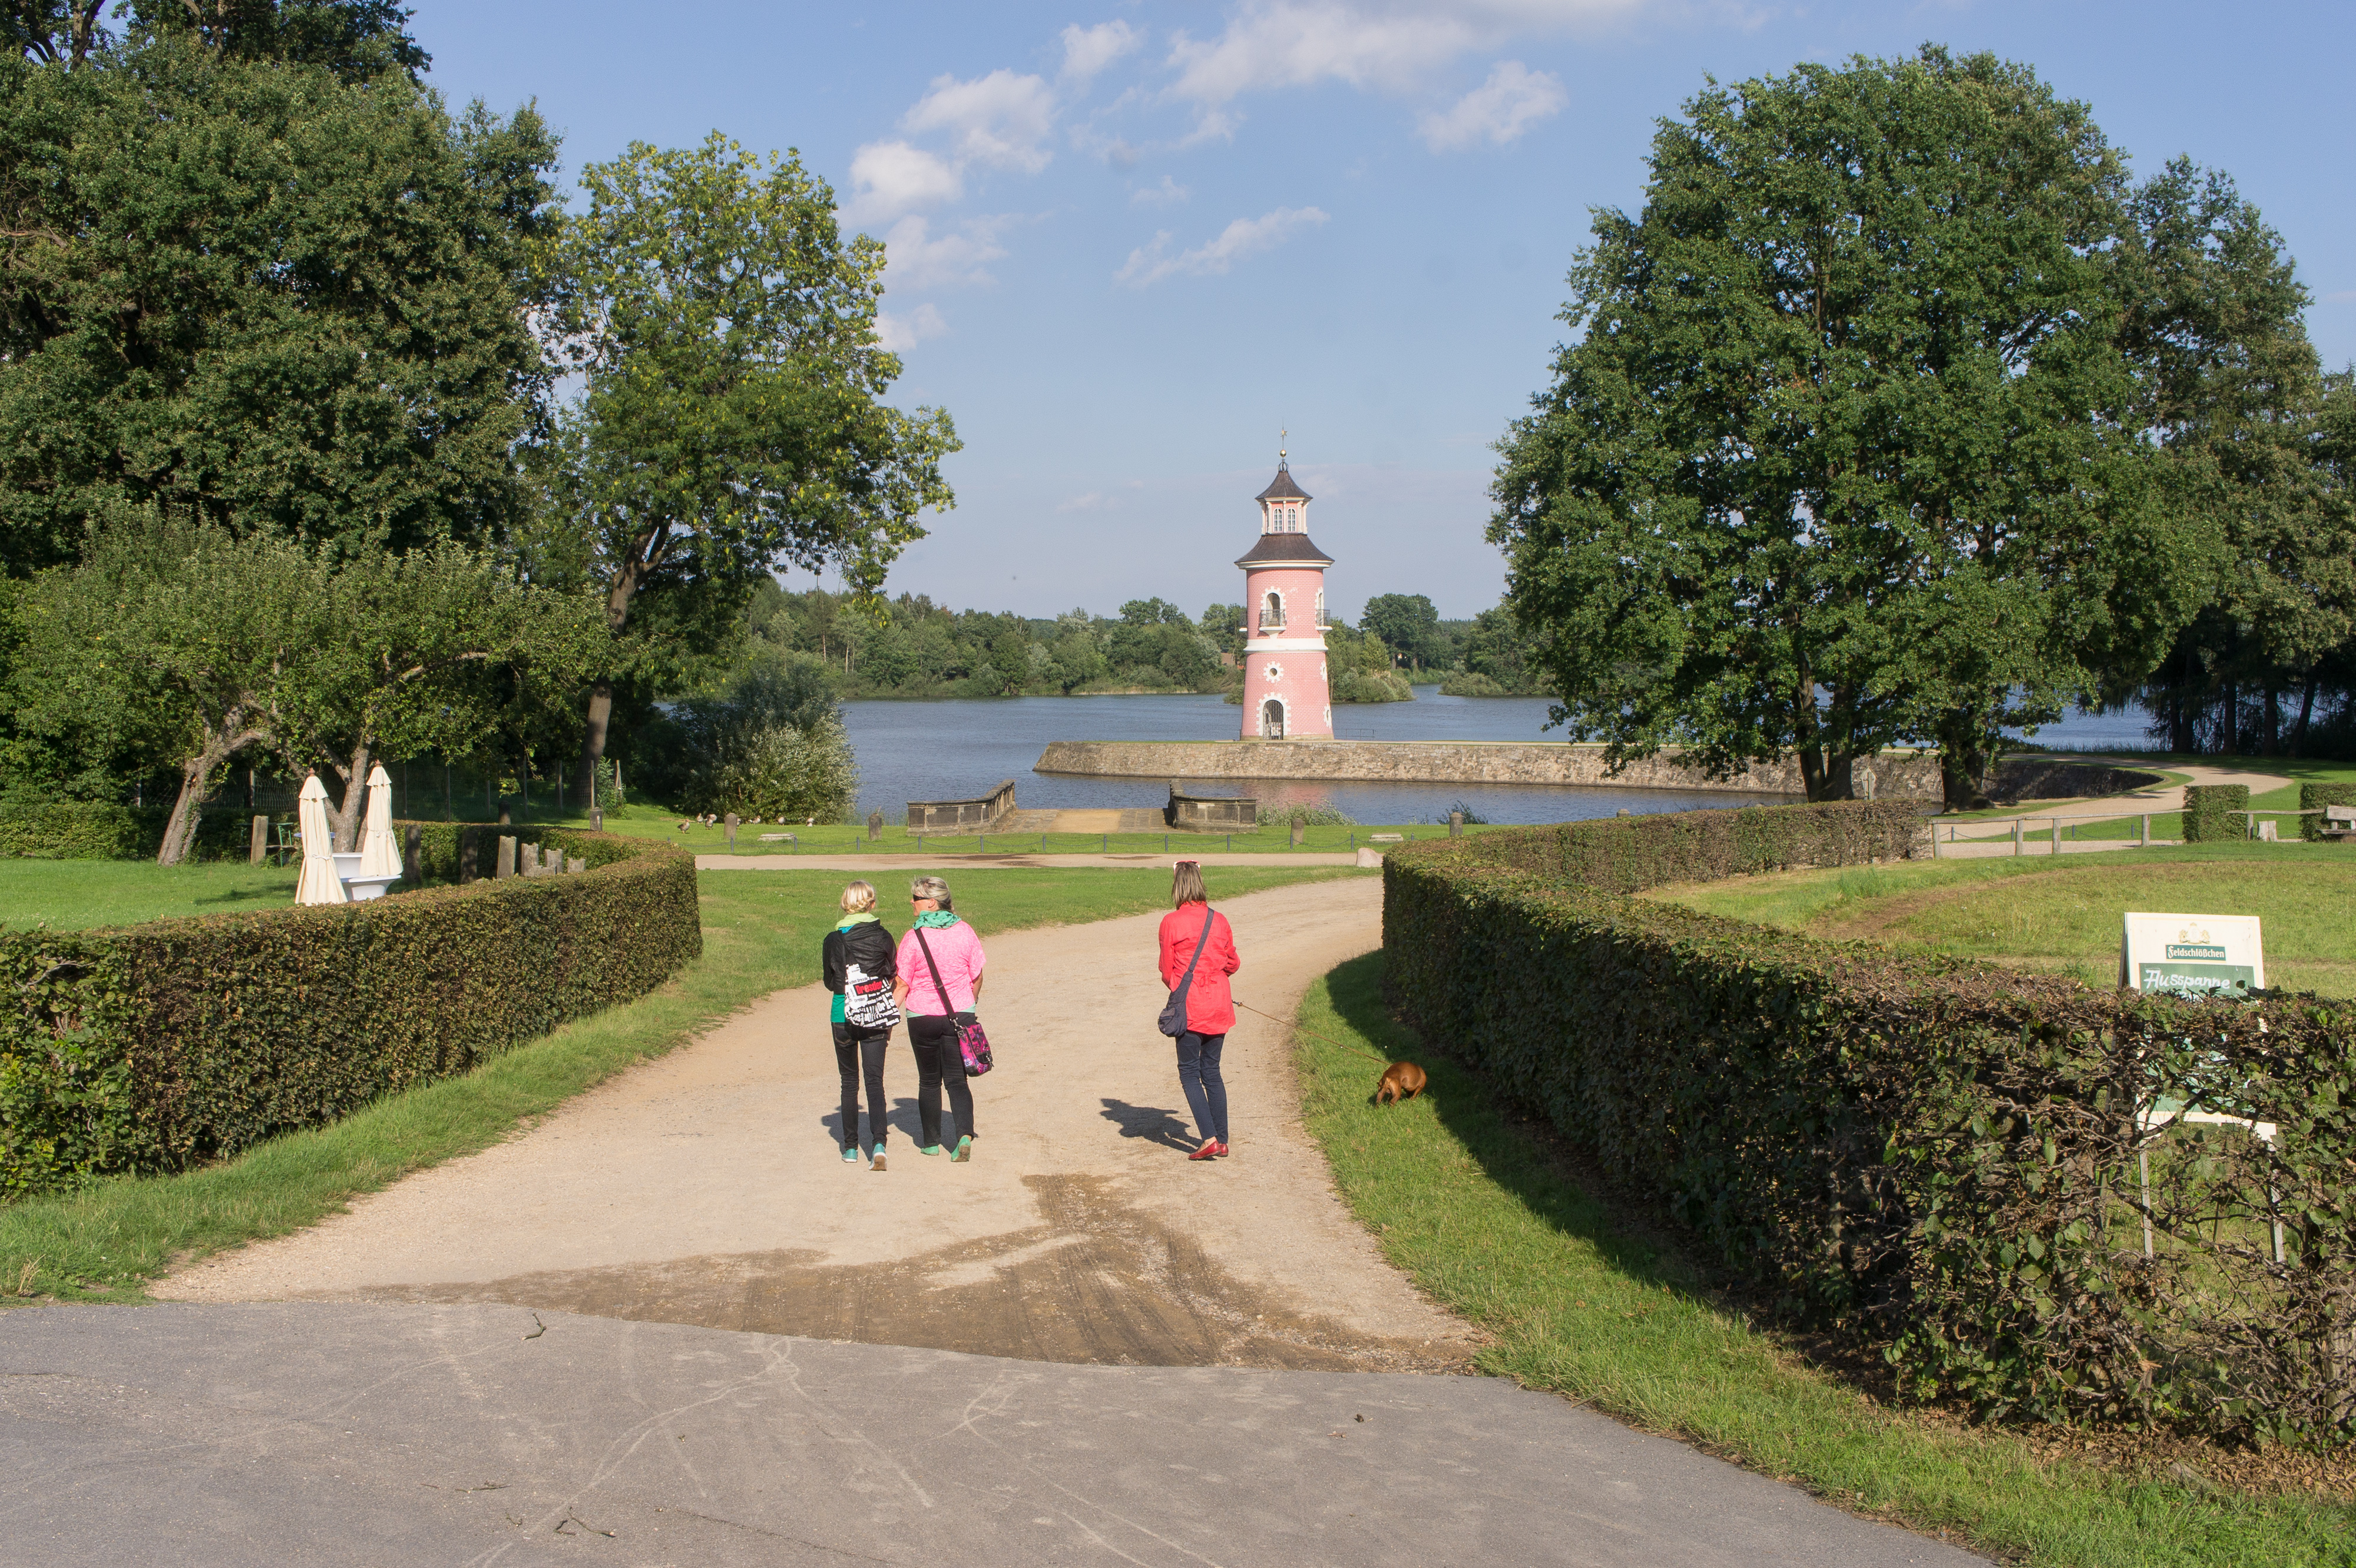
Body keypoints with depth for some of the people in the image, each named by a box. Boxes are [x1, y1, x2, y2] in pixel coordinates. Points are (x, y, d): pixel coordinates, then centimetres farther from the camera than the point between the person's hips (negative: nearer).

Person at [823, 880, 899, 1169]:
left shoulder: (833, 940, -4)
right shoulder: (882, 937, -4)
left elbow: (829, 983, 7)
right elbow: (893, 979, 5)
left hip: (844, 1017, 0)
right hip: (877, 1017, 0)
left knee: (849, 1082, 13)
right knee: (875, 1081, 1)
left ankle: (850, 1148, 17)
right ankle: (878, 1144, -16)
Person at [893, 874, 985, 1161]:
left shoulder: (914, 937, -13)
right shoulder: (964, 931, -3)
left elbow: (902, 984, -10)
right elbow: (977, 977, 5)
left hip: (923, 1017, -2)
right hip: (959, 1014, 2)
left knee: (929, 1081, 13)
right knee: (957, 1079, 6)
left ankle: (931, 1143, 21)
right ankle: (965, 1135, -15)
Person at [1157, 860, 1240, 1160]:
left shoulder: (1171, 922, -9)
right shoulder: (1219, 920, 2)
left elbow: (1167, 972, -2)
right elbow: (1232, 964, 11)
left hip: (1190, 1008, -4)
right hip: (1219, 1006, 4)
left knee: (1189, 1072, 5)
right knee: (1212, 1072, 15)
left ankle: (1209, 1138, -6)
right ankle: (1222, 1141, 15)